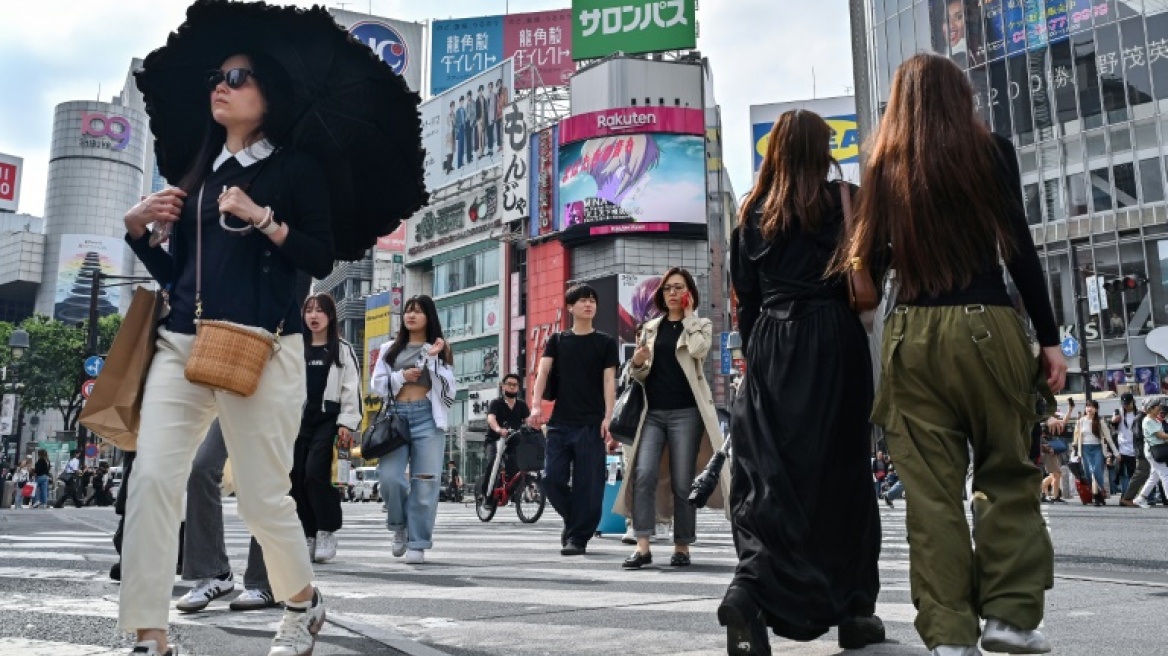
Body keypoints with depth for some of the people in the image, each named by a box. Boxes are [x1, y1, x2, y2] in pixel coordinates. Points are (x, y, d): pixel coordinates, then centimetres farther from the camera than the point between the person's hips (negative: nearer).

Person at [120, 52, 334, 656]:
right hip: (181, 343, 5)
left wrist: (262, 219, -15)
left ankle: (303, 602, 27)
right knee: (152, 480, -8)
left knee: (262, 495, 0)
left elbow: (321, 260, -5)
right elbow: (175, 276, 22)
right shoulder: (201, 176, 20)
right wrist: (138, 229, 7)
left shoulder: (295, 170, 5)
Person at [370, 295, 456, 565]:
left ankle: (417, 543, 3)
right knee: (389, 477, -12)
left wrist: (433, 359, -8)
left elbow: (448, 389, 0)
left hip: (427, 418, -2)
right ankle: (399, 525, 16)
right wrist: (402, 376, -5)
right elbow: (377, 385, 10)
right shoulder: (391, 349, 17)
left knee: (425, 481, -5)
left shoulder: (439, 350, 10)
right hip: (395, 416, 2)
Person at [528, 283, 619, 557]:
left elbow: (609, 381, 0)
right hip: (560, 422, 2)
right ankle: (573, 519, 23)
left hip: (591, 423, -2)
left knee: (587, 483, -4)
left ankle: (578, 537, 6)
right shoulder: (557, 340, 12)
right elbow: (543, 372, 1)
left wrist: (608, 418, -12)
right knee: (552, 478, -2)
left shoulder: (605, 343, 7)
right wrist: (536, 405, -16)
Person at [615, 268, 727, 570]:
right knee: (643, 474, -13)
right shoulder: (651, 328, 17)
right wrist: (637, 364, -5)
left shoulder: (701, 325, 9)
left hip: (685, 412, -3)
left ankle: (682, 547, 12)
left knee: (682, 482, 0)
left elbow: (698, 349, -15)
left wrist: (688, 315, -4)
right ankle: (642, 547, -11)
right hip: (653, 412, 3)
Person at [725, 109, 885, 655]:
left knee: (771, 472, 1)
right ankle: (853, 609, 15)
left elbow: (745, 297, 10)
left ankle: (752, 588, -19)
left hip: (771, 349, 3)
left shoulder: (752, 213, 10)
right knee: (840, 472, 5)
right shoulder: (845, 201, 2)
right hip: (833, 343, -2)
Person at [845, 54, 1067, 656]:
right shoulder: (991, 152, 3)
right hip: (985, 327, -2)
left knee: (931, 489, 4)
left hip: (911, 334, 2)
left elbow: (868, 254, 3)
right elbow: (1019, 250, 0)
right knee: (1007, 474, 11)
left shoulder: (884, 167, 10)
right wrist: (1049, 338, 2)